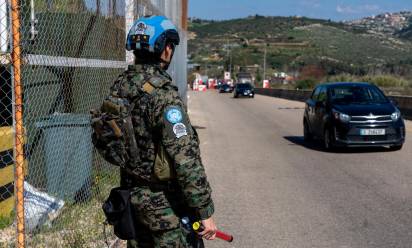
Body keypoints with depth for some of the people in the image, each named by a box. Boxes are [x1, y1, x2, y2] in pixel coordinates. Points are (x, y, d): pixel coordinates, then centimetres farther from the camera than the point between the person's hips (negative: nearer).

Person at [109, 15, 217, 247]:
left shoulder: (120, 87, 3)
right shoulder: (163, 92, -22)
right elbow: (186, 158, -25)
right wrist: (206, 211, -19)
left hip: (131, 194, 8)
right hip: (165, 202, -8)